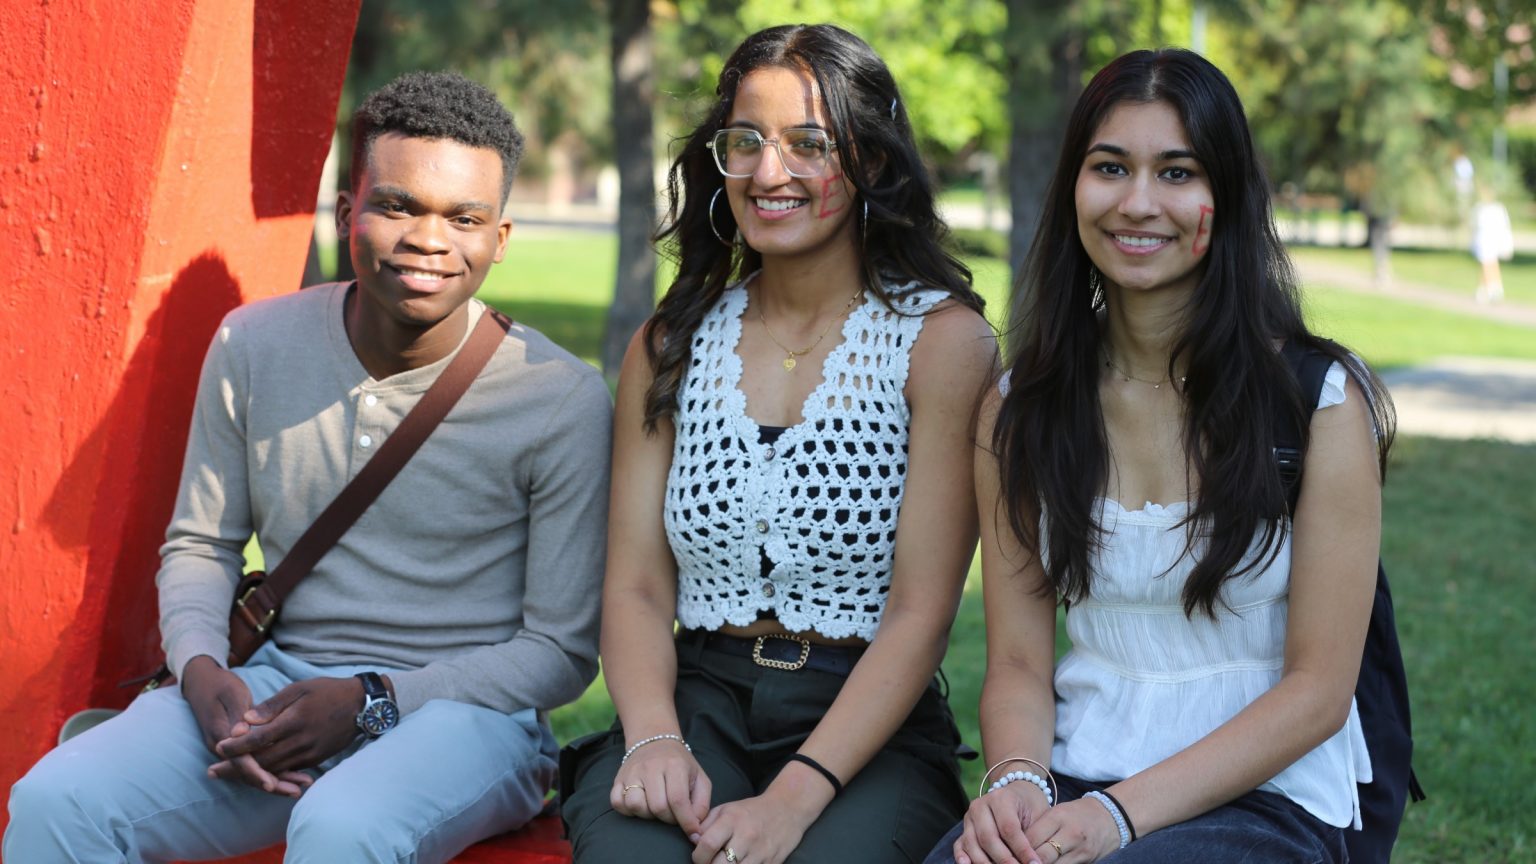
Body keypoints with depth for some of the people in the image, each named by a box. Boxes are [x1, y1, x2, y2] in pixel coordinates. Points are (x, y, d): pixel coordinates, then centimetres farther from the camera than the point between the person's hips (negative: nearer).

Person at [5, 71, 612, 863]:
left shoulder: (562, 401, -9)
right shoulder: (254, 346, 3)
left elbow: (560, 650, -5)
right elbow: (200, 544, 14)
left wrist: (368, 701, -16)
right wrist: (201, 671, -8)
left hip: (464, 710, -3)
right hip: (282, 682, 4)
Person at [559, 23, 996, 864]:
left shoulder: (941, 339, -2)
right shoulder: (670, 344, 10)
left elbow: (921, 613, -8)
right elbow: (636, 588, 6)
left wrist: (797, 795, -19)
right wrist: (653, 737, -14)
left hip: (869, 723, -2)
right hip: (698, 697, 2)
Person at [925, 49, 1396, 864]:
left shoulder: (1323, 399, -4)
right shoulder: (1017, 408, 6)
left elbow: (1317, 691, -6)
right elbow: (1017, 663, 6)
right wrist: (1016, 781, -15)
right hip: (1070, 790, 3)